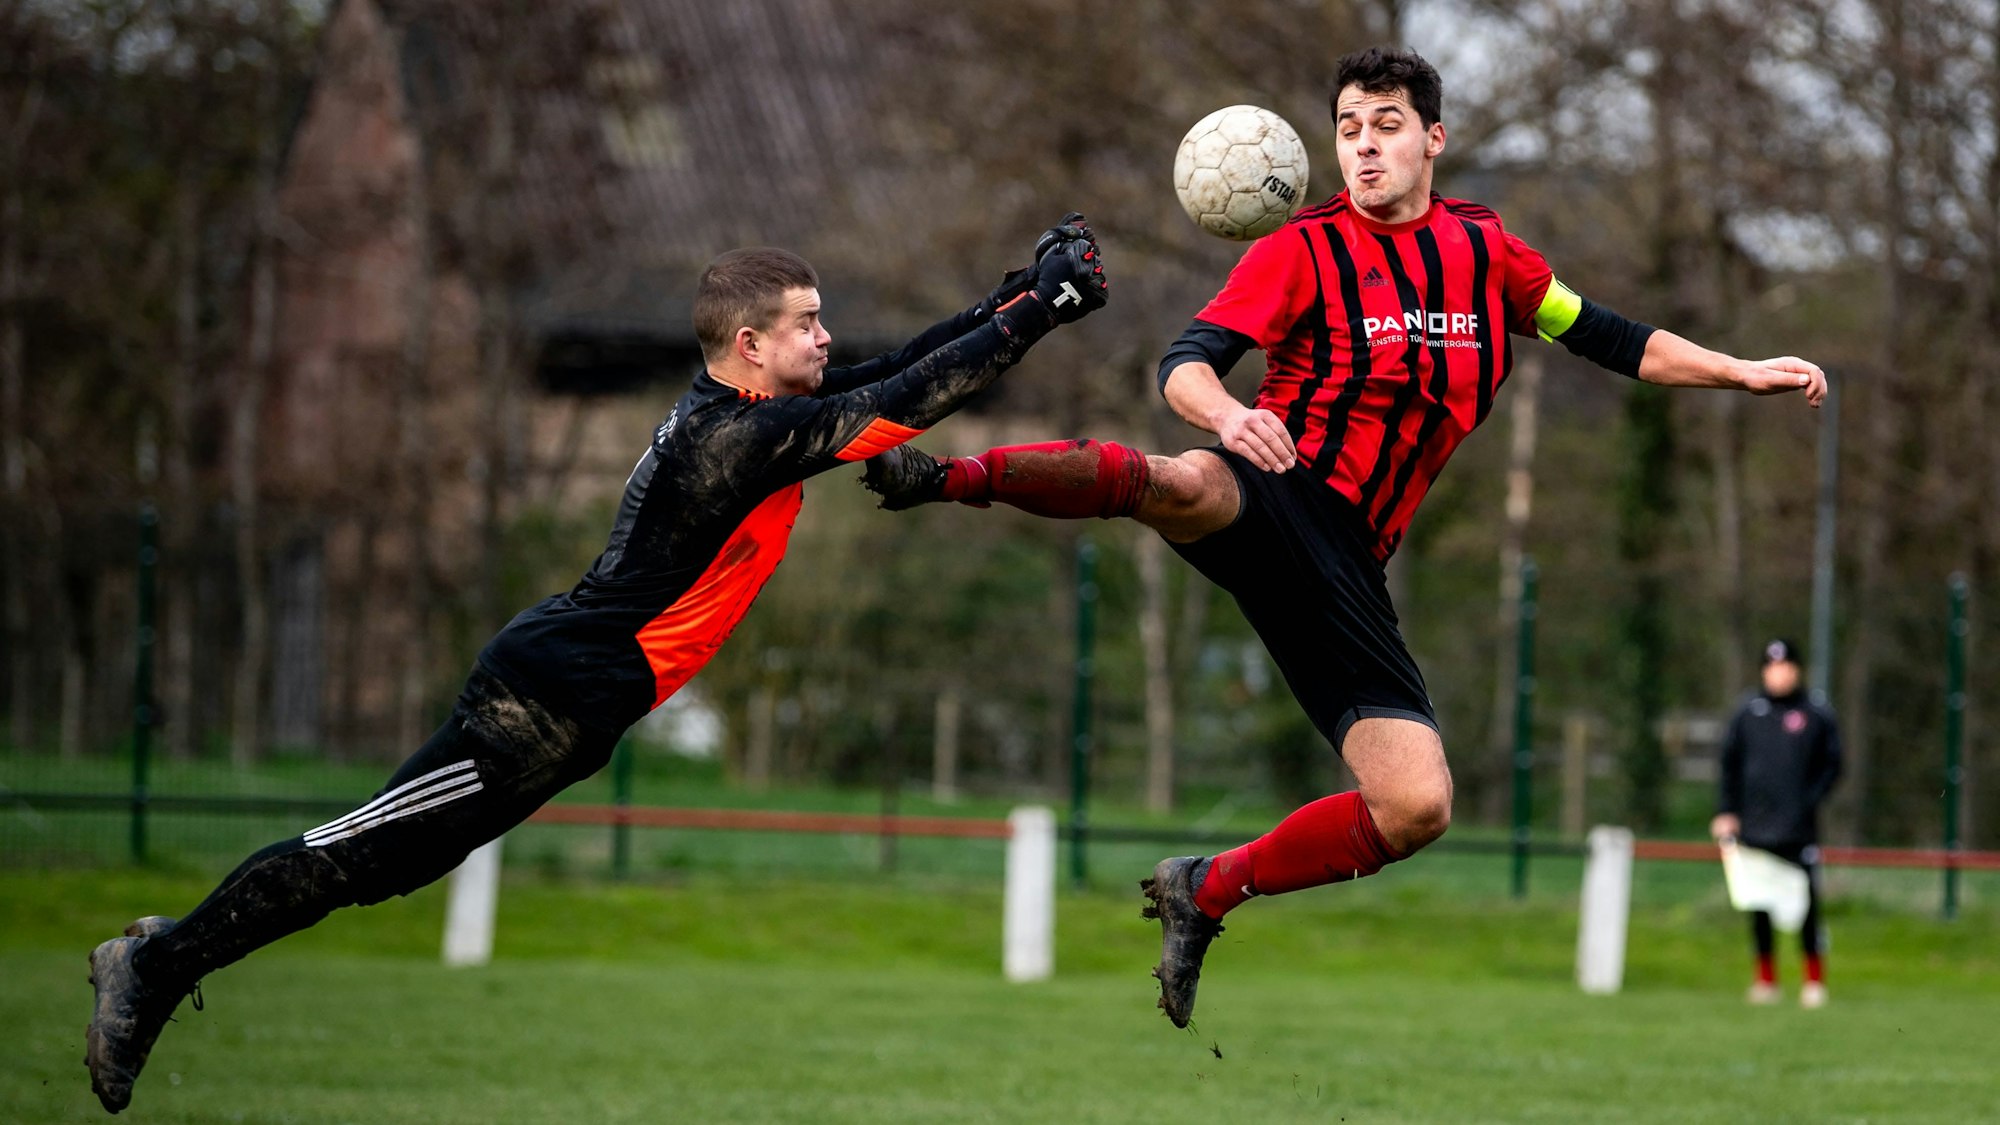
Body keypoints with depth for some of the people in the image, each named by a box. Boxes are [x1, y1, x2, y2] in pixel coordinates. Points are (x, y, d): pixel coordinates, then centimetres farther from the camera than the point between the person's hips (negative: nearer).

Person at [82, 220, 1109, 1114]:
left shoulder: (729, 408, 10)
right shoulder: (742, 435, -19)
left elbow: (894, 375, 19)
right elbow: (912, 398, -20)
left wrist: (1018, 296, 13)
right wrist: (1044, 306, -12)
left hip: (554, 684, 10)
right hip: (552, 699, -10)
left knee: (384, 855, 12)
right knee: (371, 853, -7)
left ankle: (172, 952, 18)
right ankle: (159, 966, -2)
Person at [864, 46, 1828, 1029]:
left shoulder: (1486, 251, 15)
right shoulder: (1303, 251, 1)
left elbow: (1608, 339, 26)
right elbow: (1185, 366, -10)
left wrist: (1745, 373, 19)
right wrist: (1227, 414, -33)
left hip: (1344, 563, 5)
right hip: (1269, 498, -5)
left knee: (1417, 808, -9)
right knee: (1179, 486, -44)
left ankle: (1208, 892, 9)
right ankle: (950, 476, -38)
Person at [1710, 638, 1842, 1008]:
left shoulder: (1818, 714, 5)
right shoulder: (1747, 713, 10)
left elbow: (1832, 765, 7)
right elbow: (1729, 765, 13)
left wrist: (1809, 803, -5)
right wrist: (1725, 812, 5)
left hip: (1799, 829, -2)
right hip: (1754, 828, 2)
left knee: (1805, 904, -5)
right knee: (1758, 906, 4)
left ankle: (1815, 979, 3)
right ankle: (1766, 978, 13)